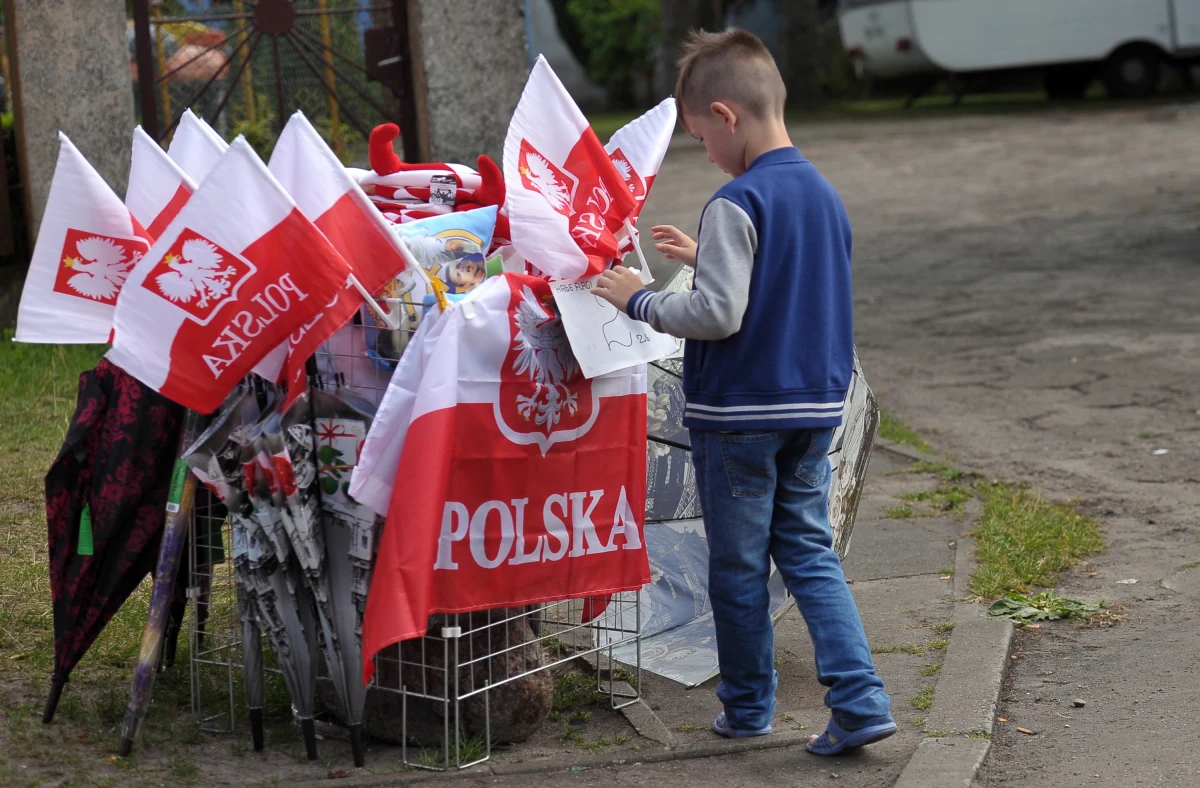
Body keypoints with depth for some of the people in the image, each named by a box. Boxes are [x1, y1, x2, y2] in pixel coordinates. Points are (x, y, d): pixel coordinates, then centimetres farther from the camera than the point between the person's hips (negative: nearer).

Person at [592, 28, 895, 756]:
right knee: (811, 554, 11)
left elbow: (718, 314, -22)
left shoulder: (738, 204, -18)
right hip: (815, 407, 7)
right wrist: (706, 258, 17)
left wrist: (639, 299, -9)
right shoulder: (825, 194, 8)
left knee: (739, 568, 8)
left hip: (740, 412, -7)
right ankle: (861, 702, 0)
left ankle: (748, 708, 22)